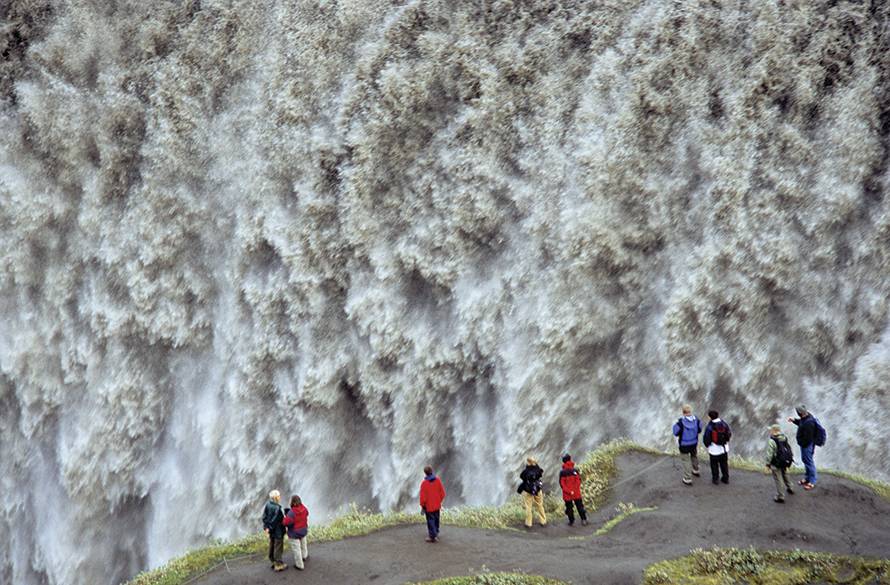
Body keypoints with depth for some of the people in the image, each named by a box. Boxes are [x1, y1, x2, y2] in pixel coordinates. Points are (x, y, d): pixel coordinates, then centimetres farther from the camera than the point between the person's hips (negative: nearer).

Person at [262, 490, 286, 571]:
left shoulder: (268, 504, -5)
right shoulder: (277, 508, -29)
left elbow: (264, 516, 0)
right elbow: (275, 520, -25)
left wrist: (266, 526, 4)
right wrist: (270, 528, -11)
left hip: (271, 530, 8)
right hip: (278, 531, -8)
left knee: (272, 546, 20)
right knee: (278, 547, 5)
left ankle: (273, 561, 34)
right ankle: (278, 565, 13)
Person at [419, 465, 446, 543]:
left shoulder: (424, 483, -21)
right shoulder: (438, 480, -10)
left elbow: (423, 497, -16)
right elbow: (442, 493, -3)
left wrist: (422, 506, -2)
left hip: (428, 506, -4)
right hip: (437, 505, 4)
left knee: (430, 521, 7)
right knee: (436, 519, 21)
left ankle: (433, 537, 11)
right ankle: (436, 533, 37)